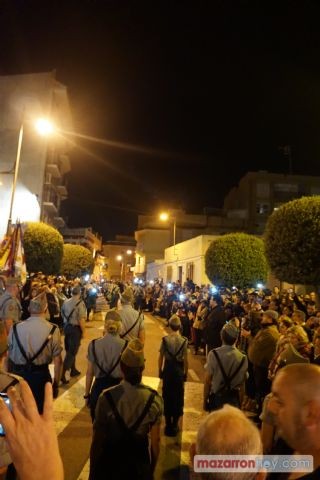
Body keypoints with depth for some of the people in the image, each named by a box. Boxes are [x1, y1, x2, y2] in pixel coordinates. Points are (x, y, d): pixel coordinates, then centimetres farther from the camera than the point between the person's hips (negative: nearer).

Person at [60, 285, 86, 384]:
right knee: (72, 351, 1)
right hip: (76, 328, -7)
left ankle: (73, 370, 34)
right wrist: (83, 331, -12)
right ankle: (63, 374, -3)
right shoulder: (80, 303, -18)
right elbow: (81, 319, -21)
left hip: (66, 327, 7)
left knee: (69, 350, 19)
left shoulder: (66, 302, 3)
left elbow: (63, 315, 12)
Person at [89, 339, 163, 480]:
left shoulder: (107, 397, -24)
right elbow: (156, 440, -6)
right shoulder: (154, 398, -17)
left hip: (110, 461, -1)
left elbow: (97, 440, -14)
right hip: (140, 462, 2)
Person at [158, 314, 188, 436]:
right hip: (179, 370, -1)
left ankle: (168, 424, 25)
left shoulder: (165, 339, -10)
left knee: (167, 395, 15)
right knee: (178, 396, 15)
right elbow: (185, 359, -9)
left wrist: (160, 371, 9)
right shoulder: (184, 340, -12)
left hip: (168, 369, 1)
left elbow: (161, 357, -5)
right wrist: (185, 373, 5)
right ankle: (174, 424, 24)